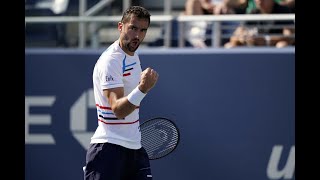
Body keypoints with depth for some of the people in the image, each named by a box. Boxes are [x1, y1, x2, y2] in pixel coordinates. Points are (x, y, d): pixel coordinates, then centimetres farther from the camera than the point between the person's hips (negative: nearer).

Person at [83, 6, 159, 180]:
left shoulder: (133, 55, 11)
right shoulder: (110, 60, -17)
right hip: (109, 148, -8)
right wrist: (142, 89, -40)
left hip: (135, 147, 8)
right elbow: (118, 109, -28)